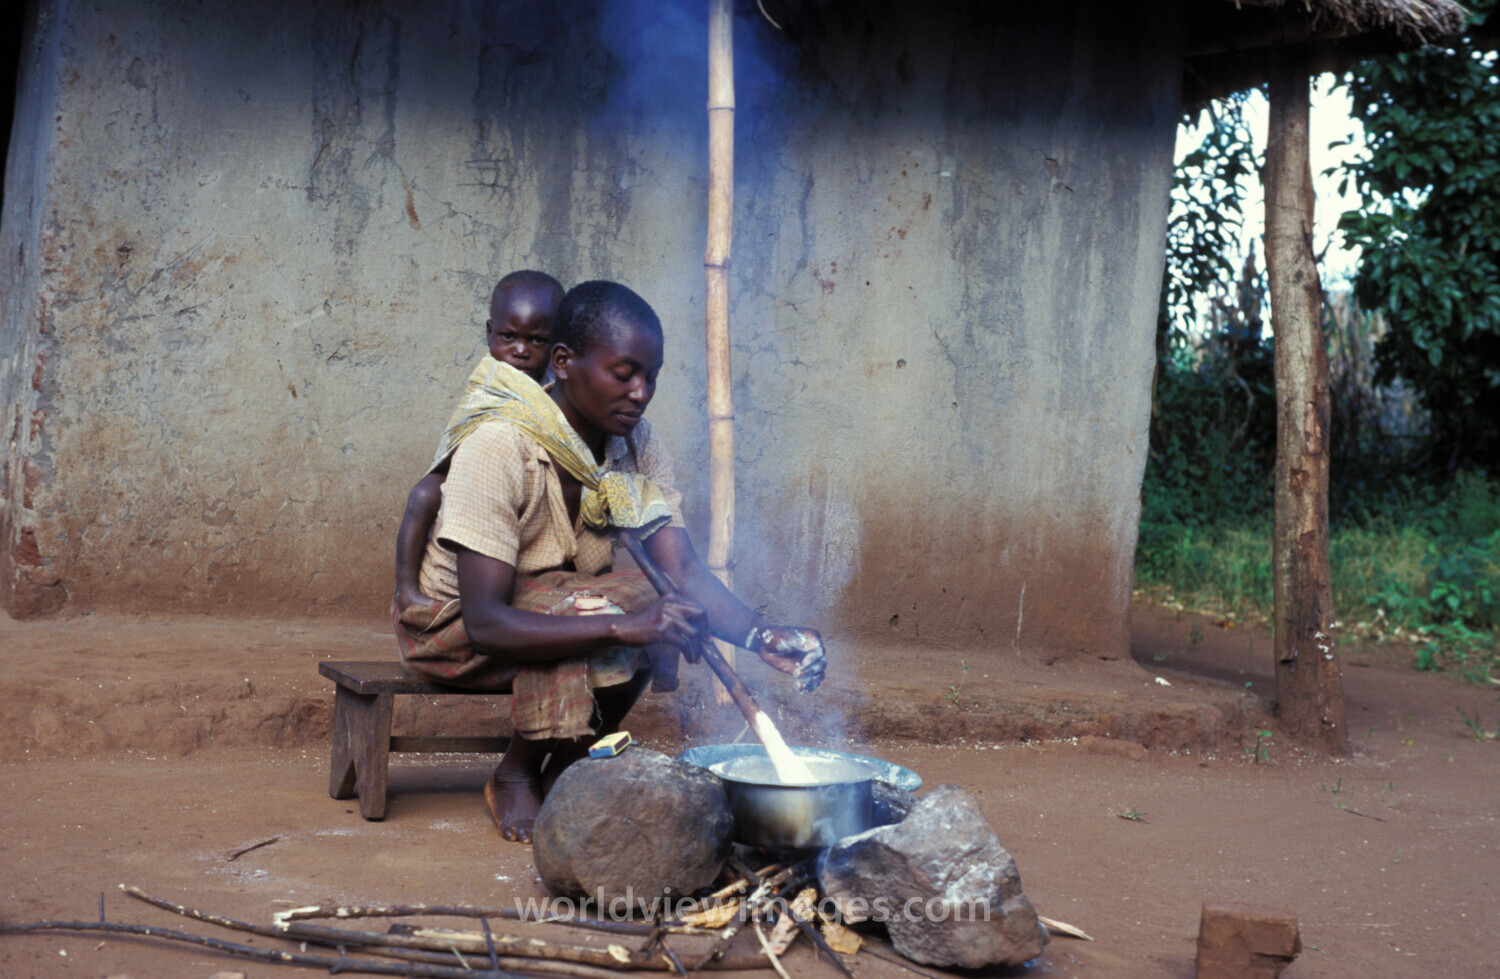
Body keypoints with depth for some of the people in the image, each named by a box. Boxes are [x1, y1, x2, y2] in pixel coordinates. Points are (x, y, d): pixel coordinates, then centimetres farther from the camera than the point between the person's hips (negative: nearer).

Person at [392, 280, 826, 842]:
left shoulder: (636, 444, -9)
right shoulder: (499, 449, -29)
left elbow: (684, 572, -16)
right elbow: (485, 622, -35)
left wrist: (762, 638, -36)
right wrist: (623, 625, -46)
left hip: (562, 605, 6)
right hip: (455, 627, -6)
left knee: (658, 611, -24)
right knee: (591, 618, -33)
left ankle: (558, 773, -7)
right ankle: (516, 775, -11)